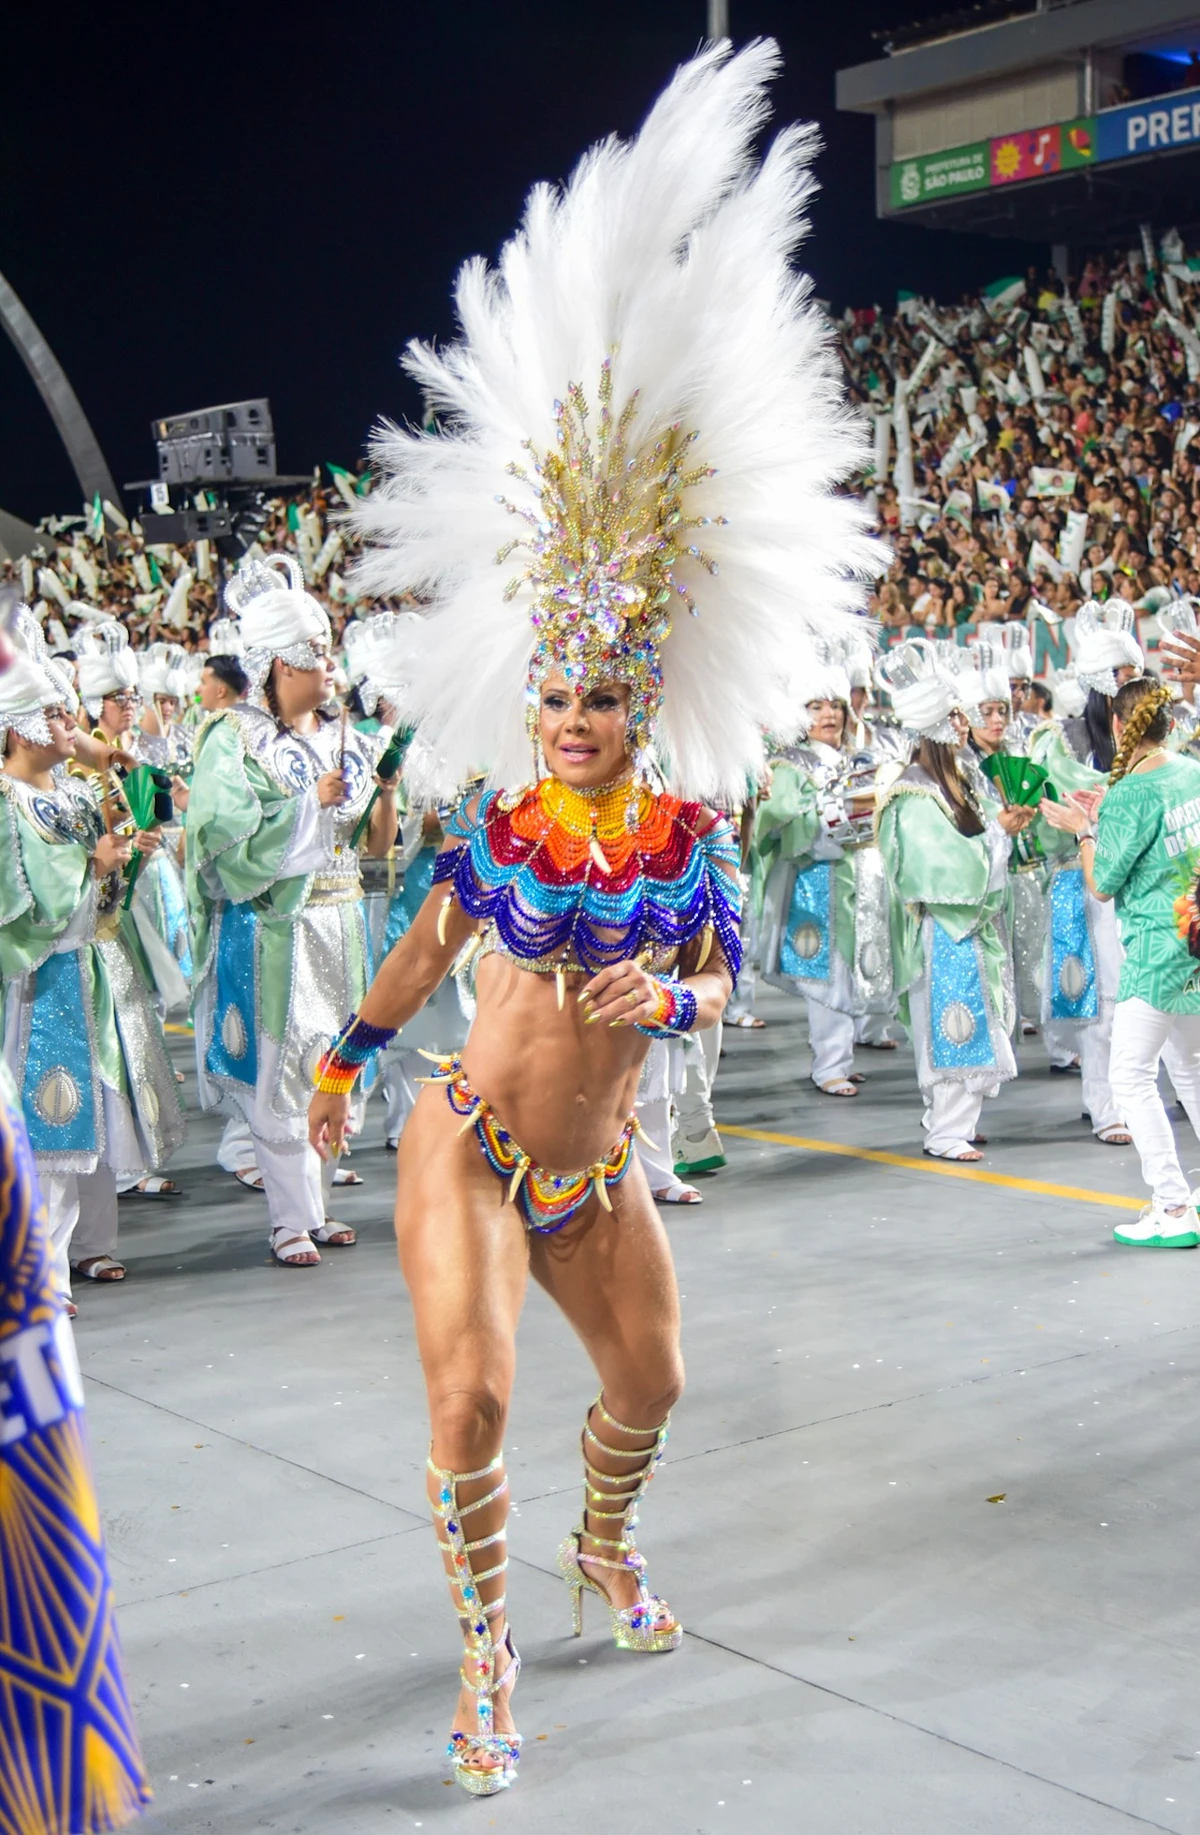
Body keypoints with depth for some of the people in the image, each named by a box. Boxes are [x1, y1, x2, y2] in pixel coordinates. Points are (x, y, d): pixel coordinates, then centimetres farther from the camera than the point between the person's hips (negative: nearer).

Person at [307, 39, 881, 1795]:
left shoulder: (691, 832, -7)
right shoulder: (493, 831, -9)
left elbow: (724, 979, 0)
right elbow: (421, 954, 6)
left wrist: (664, 996, -22)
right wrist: (341, 1064, 16)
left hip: (598, 1170, 3)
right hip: (468, 1144, -3)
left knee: (650, 1380, 18)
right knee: (470, 1400, -14)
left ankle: (604, 1553, 49)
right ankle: (488, 1662, 6)